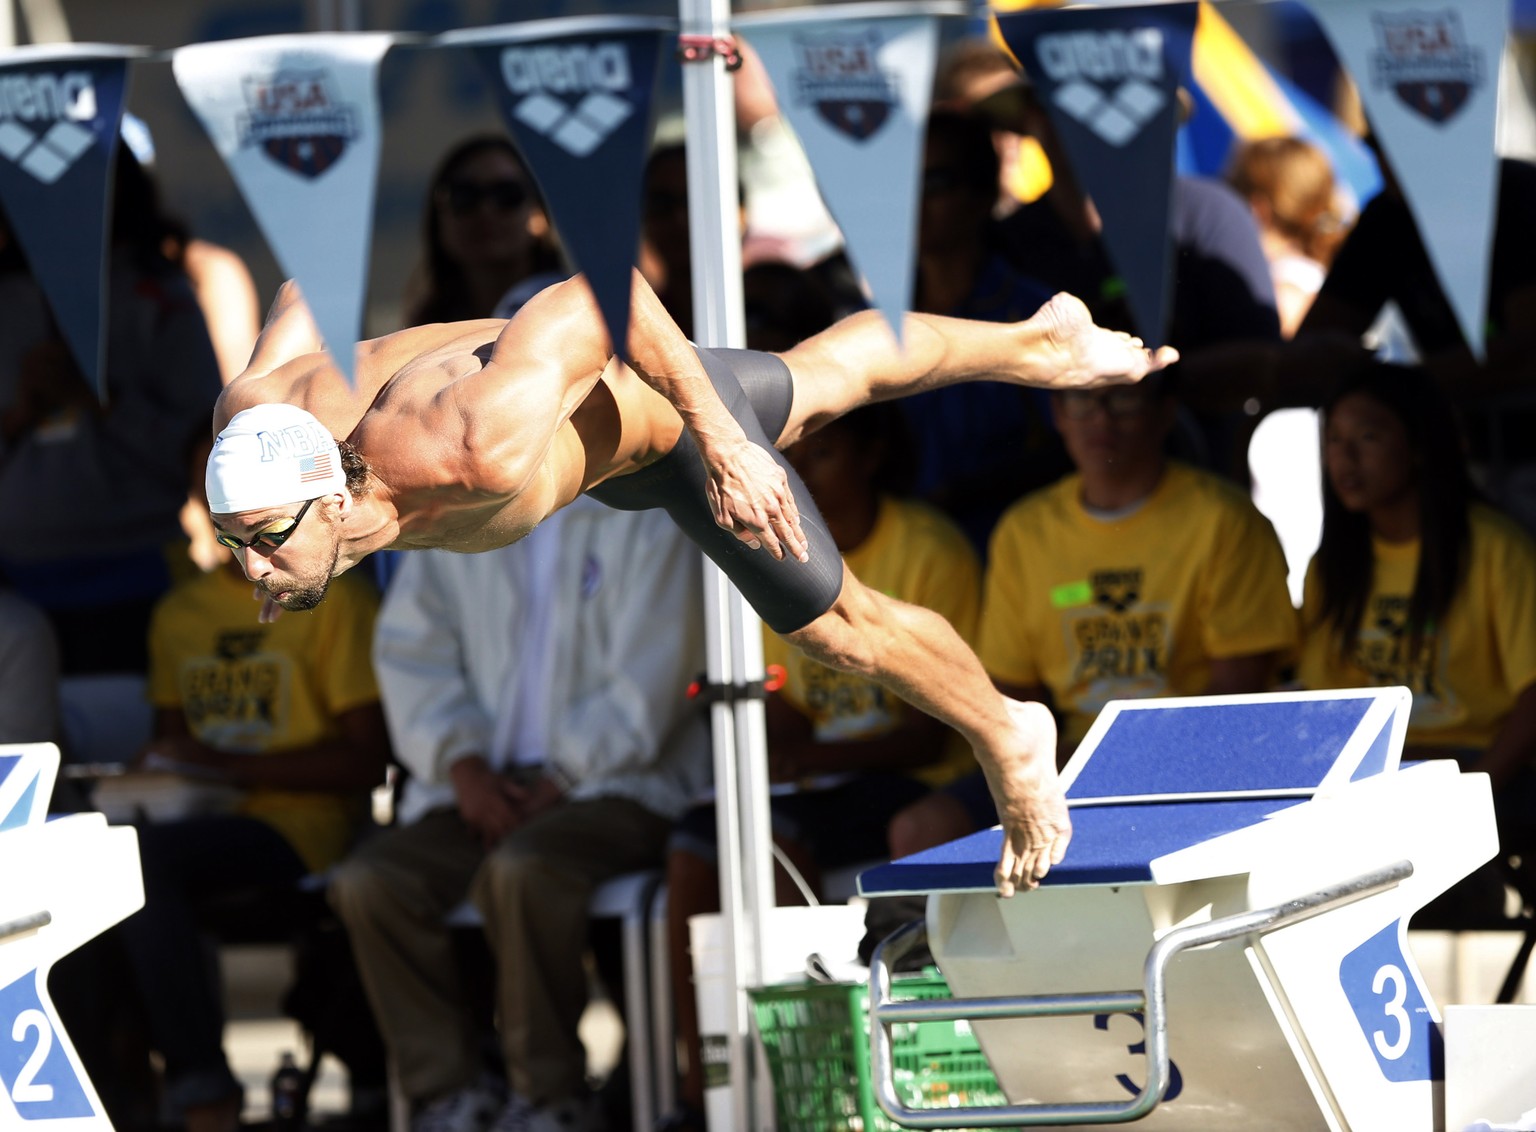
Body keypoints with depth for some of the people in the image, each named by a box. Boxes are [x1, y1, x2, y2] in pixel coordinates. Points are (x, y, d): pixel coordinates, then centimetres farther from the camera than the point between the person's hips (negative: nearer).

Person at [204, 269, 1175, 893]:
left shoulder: (472, 454, -49)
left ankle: (1008, 739, 40)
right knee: (822, 381, 31)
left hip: (659, 406, -6)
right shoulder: (251, 418, -33)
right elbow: (304, 290, -13)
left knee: (838, 627, 11)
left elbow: (597, 292, -39)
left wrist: (722, 442, -35)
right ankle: (1040, 343, 57)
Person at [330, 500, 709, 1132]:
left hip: (613, 781, -5)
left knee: (519, 869, -35)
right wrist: (463, 765, -9)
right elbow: (409, 651, 8)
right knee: (368, 881, -21)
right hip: (486, 788, 5)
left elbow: (648, 678, -7)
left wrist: (559, 783, -15)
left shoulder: (643, 517, 1)